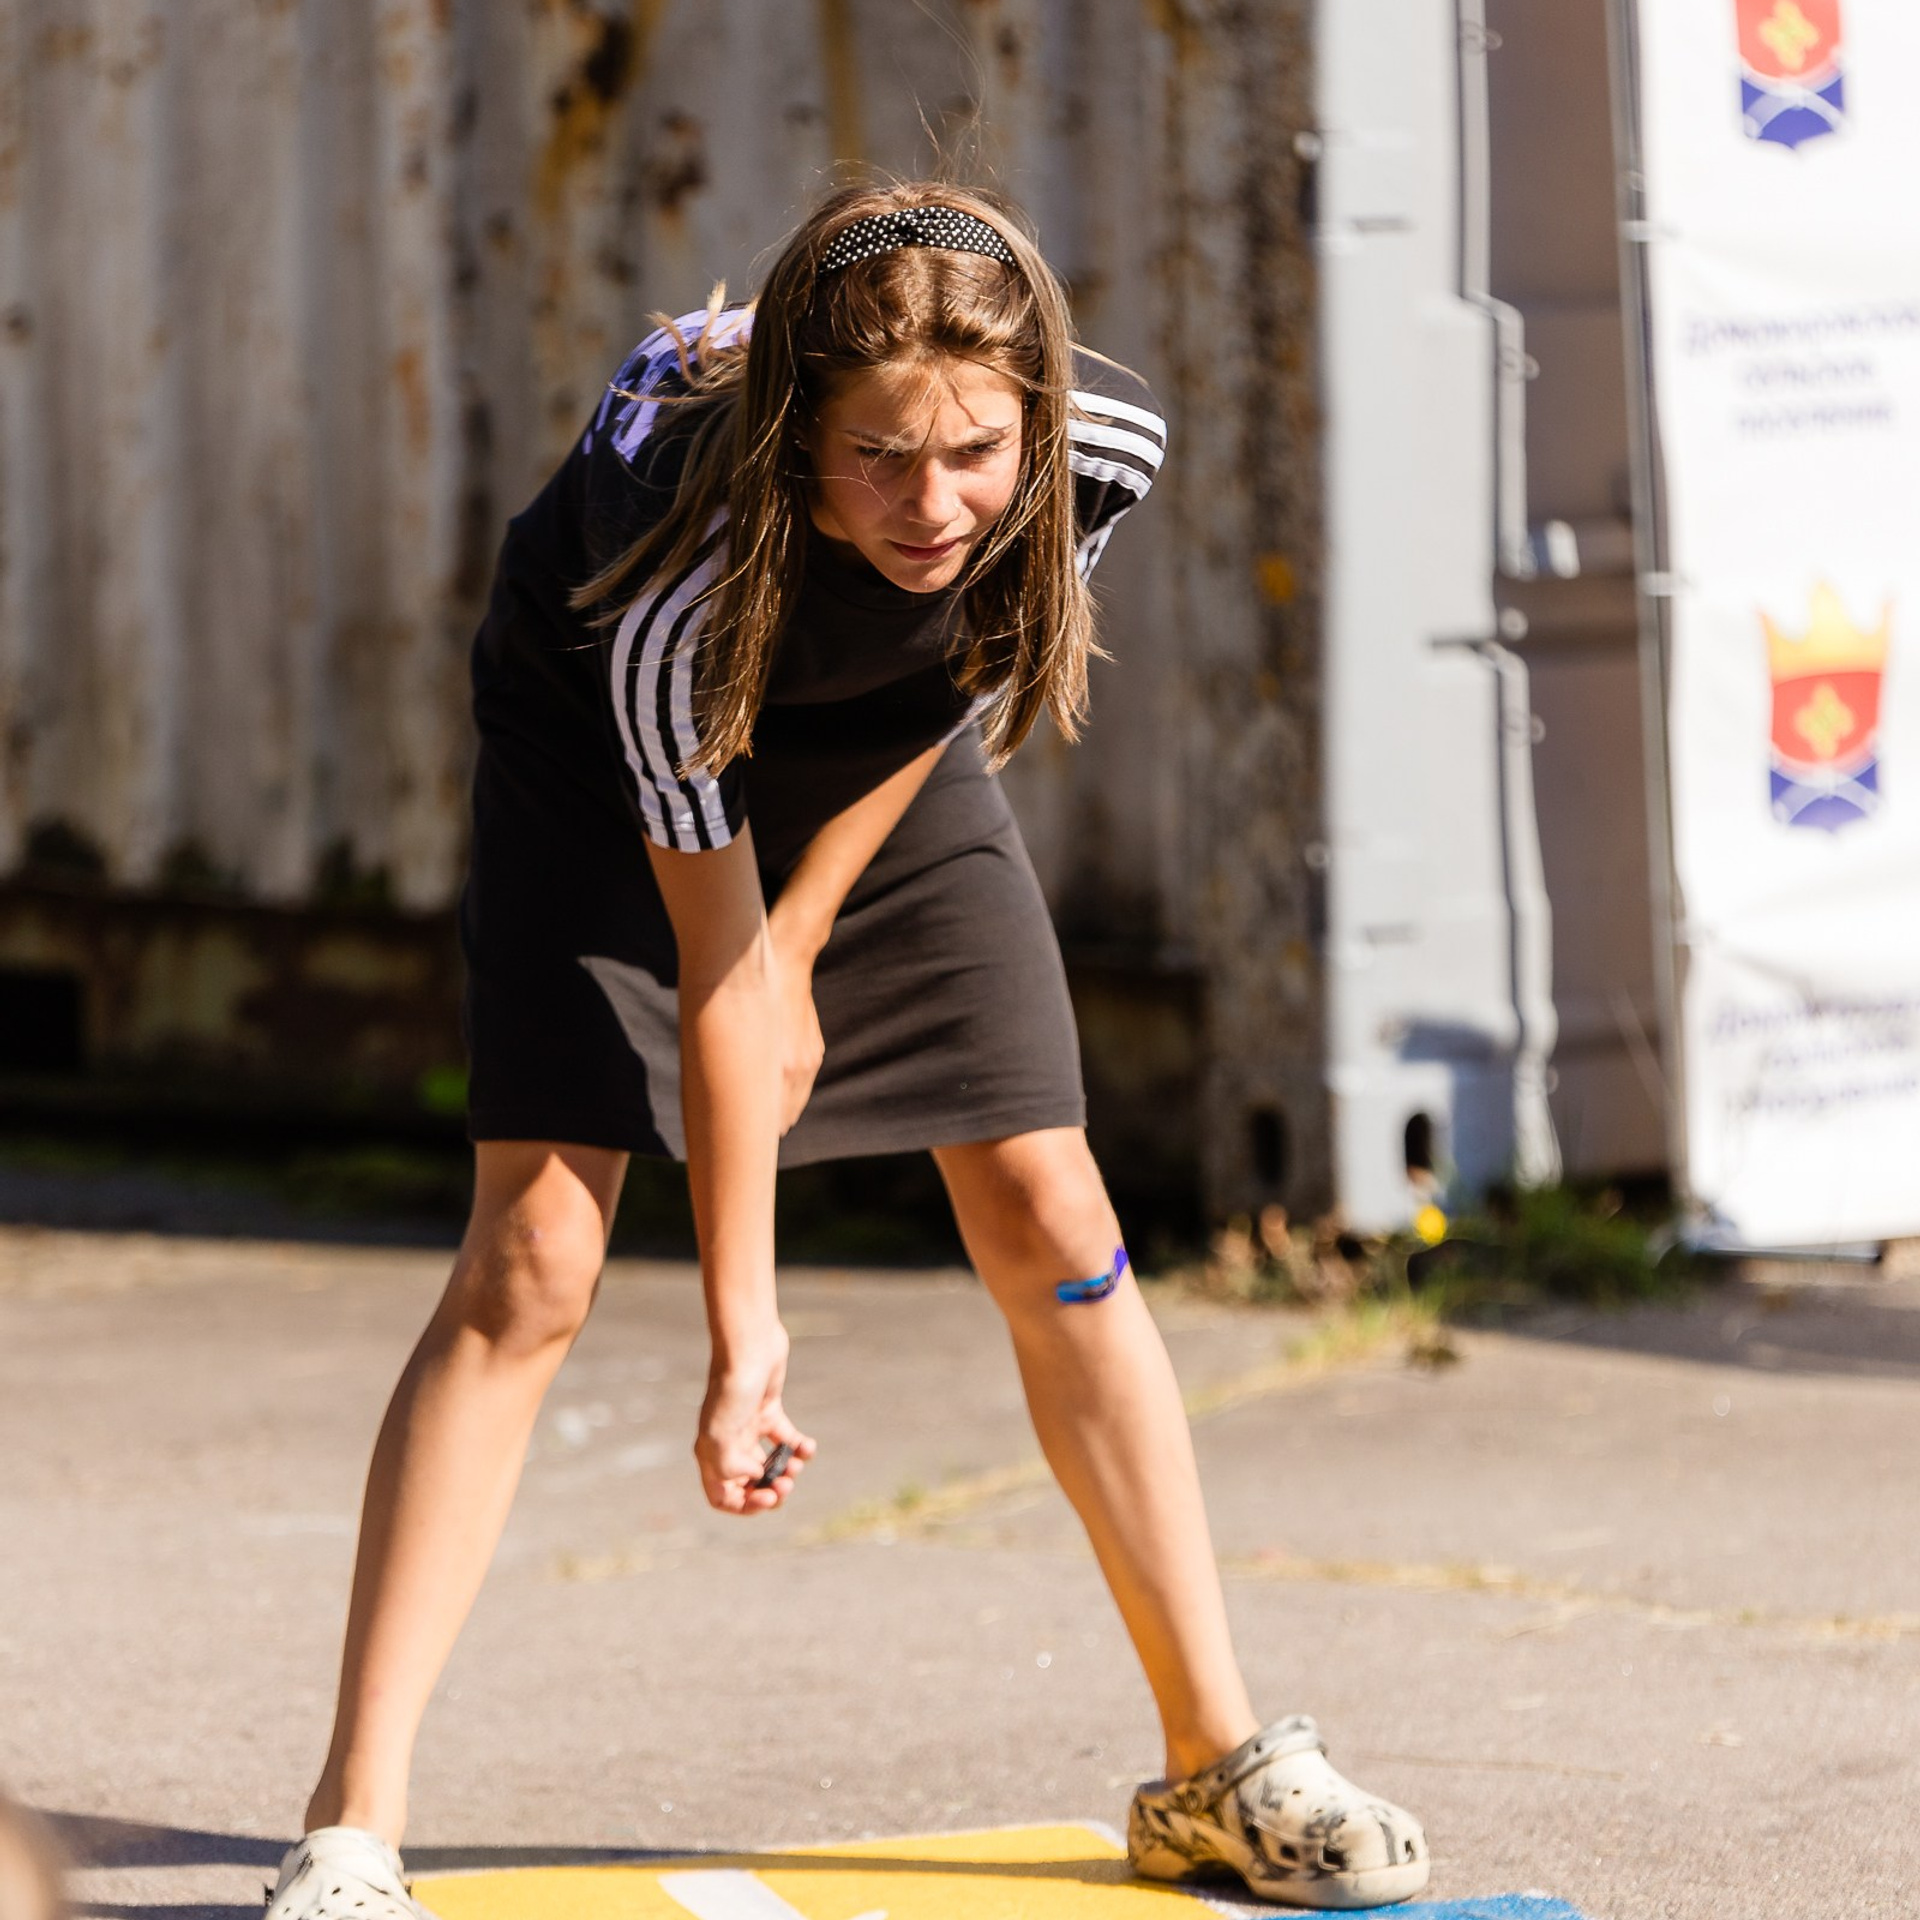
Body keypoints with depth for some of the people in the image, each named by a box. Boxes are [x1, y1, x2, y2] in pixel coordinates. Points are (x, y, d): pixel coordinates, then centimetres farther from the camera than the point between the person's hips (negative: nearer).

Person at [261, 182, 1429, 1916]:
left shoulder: (1107, 448, -31)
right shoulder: (682, 593, -41)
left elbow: (969, 701, -9)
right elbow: (714, 969, -31)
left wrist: (807, 929, -7)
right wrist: (744, 1318, -25)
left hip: (883, 751, 4)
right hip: (606, 749, -4)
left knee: (1050, 1222, -1)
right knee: (535, 1251, -16)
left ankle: (1220, 1767, 9)